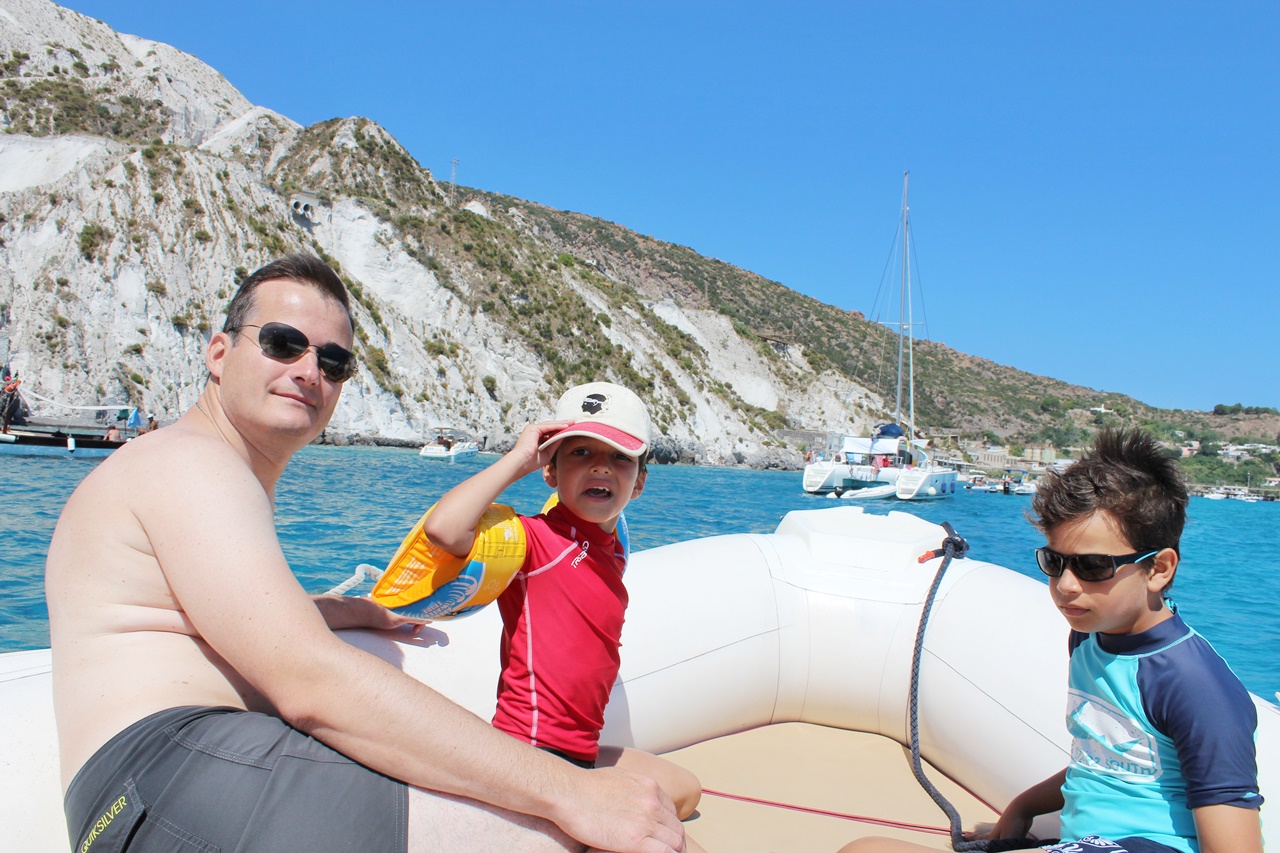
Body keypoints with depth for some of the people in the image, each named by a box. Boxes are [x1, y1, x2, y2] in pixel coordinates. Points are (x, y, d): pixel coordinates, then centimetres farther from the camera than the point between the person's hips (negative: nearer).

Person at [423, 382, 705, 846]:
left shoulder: (612, 551, 8)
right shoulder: (538, 537, -16)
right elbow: (443, 528, -34)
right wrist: (519, 459, -26)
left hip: (581, 752, 9)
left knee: (684, 791, 30)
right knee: (679, 845, -13)